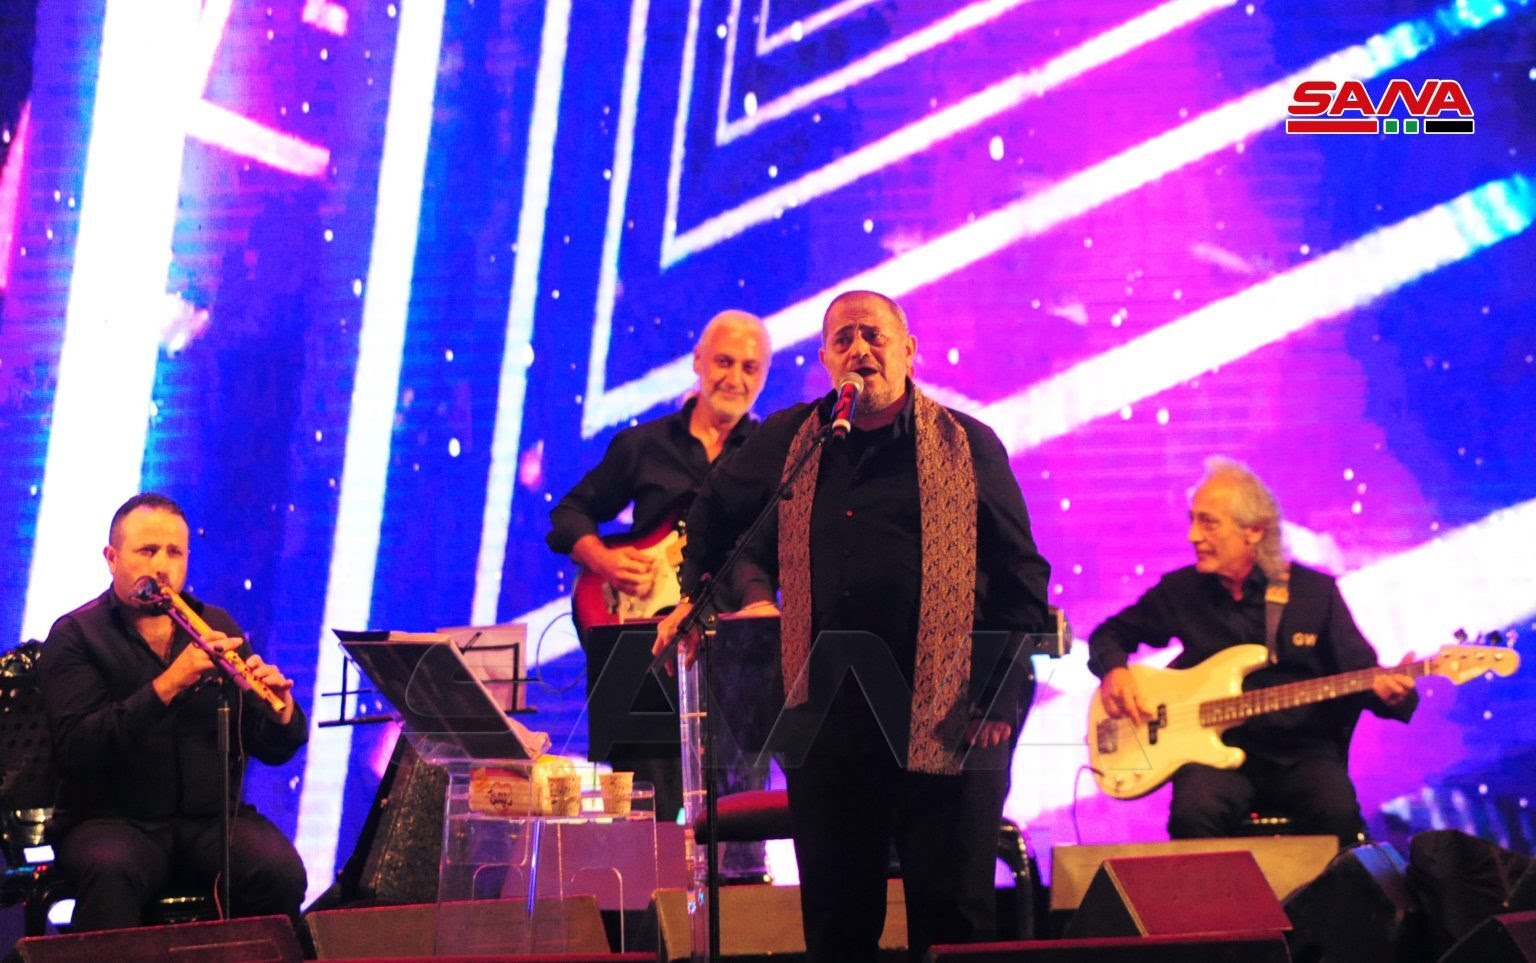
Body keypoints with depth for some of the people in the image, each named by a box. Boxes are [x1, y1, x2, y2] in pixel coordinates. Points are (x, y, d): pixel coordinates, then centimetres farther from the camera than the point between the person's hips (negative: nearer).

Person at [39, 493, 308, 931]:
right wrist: (167, 685, -24)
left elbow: (273, 750, 10)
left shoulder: (216, 626, 12)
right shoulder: (75, 635, 1)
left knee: (281, 872, -26)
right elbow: (75, 750, -15)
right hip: (112, 821, -3)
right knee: (113, 874, -36)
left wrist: (281, 712, -13)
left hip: (214, 817, 3)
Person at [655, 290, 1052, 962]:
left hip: (944, 723, -3)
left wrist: (1002, 700, -4)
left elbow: (1020, 579, 3)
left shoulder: (968, 446, 3)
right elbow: (713, 522, 25)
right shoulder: (787, 441, 10)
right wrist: (698, 595, 9)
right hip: (825, 718, 3)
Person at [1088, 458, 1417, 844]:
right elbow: (1111, 634, 20)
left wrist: (1387, 690, -17)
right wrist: (1114, 671, -2)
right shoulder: (1182, 590, 7)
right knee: (1194, 814, -34)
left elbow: (1360, 670, 7)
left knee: (1338, 815, -32)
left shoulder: (1315, 591, 4)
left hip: (1302, 753, 0)